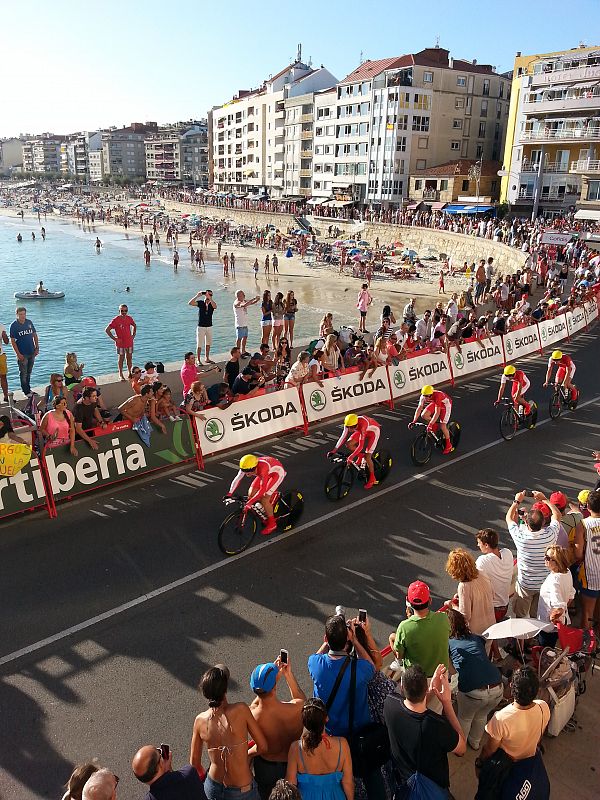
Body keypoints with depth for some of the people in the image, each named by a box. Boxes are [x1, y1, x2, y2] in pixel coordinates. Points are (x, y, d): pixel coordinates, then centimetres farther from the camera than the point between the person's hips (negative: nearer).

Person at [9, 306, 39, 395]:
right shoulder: (14, 326, -9)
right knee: (23, 373, 2)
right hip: (22, 354, -5)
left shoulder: (29, 322, 3)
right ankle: (26, 391, 9)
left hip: (32, 353, 5)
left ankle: (27, 388, 27)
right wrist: (18, 354, -14)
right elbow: (12, 341, -9)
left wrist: (37, 348, 4)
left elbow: (35, 335, 12)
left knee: (29, 372, 15)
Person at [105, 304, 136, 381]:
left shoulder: (129, 319, 2)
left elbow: (134, 326, 23)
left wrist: (133, 335, 11)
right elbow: (107, 330, -11)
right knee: (121, 358, 4)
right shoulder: (116, 320, -12)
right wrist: (114, 338, -12)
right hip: (120, 343, -4)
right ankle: (121, 375, 15)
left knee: (129, 358, 10)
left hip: (129, 342, 4)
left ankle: (130, 374, 21)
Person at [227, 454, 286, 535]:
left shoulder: (262, 469, -42)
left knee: (264, 499, -16)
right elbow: (237, 479, -17)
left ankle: (272, 523, 3)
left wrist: (250, 502, -45)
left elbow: (263, 489, -42)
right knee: (251, 494, -5)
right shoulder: (246, 467, -24)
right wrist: (229, 494, -26)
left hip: (277, 473, -7)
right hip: (268, 472, 7)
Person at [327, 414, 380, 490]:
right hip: (365, 430, 6)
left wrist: (351, 457, -48)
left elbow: (361, 445, -42)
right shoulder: (348, 424, -25)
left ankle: (372, 479, 5)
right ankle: (361, 456, 13)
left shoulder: (362, 425, -42)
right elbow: (343, 437, -17)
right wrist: (334, 450, -23)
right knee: (349, 444, -14)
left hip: (373, 431, -6)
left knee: (367, 456, -12)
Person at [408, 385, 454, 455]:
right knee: (424, 415, -18)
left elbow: (437, 413, -43)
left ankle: (449, 445, 8)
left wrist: (430, 424, -48)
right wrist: (413, 422, -25)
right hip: (435, 403, 6)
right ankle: (434, 425, 11)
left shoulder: (437, 396, -41)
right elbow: (419, 408, -19)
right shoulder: (423, 396, -24)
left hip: (446, 404, -6)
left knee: (442, 426, -11)